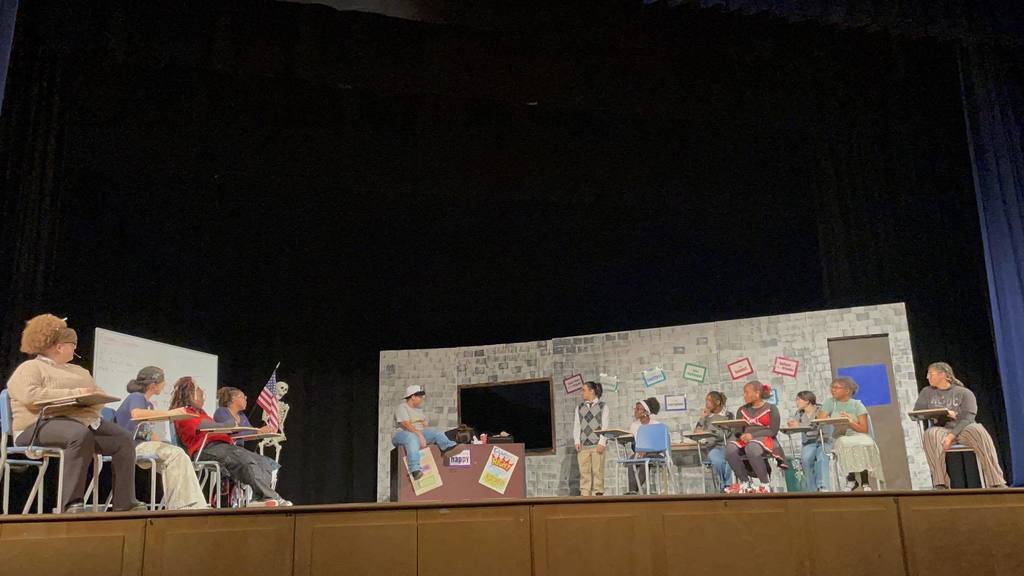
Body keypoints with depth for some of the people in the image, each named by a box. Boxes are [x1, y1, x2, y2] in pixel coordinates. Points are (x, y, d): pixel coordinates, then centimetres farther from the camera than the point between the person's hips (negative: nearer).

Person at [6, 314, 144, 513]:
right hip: (44, 423, -7)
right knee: (81, 435, -38)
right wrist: (74, 394, -15)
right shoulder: (29, 368, 4)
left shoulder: (78, 370, 27)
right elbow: (30, 396, -16)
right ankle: (70, 504, -37)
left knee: (123, 438, -15)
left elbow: (100, 395, 22)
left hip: (85, 421, 7)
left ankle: (124, 503, -16)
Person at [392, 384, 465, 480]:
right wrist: (420, 435, -31)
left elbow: (424, 425, 14)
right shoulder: (401, 408, -6)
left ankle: (448, 447, -44)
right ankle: (415, 470, -56)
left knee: (436, 431, -13)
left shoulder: (419, 409, 20)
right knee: (412, 437, -40)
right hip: (401, 434, -8)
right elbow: (407, 425, -21)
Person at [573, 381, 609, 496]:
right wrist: (577, 441, 1)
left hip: (597, 445, -3)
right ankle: (585, 494, 3)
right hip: (583, 445, 3)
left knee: (598, 471, -2)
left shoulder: (602, 406, 6)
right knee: (584, 471, 0)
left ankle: (598, 493, 4)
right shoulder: (579, 408, 15)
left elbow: (605, 426, 0)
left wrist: (602, 443, -9)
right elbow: (576, 426, 12)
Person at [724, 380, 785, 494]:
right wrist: (742, 436, -11)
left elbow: (773, 431, -5)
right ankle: (746, 482, -19)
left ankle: (764, 484, -25)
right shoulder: (742, 410, 18)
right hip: (746, 441, 5)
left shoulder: (771, 408, 4)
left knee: (751, 448, -41)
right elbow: (738, 431, 14)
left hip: (765, 440, -5)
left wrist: (753, 435, -15)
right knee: (730, 448, -30)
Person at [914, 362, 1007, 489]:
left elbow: (967, 418, -8)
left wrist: (952, 435, -25)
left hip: (962, 429, -1)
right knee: (930, 434, -35)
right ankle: (940, 483, -40)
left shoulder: (964, 393, 4)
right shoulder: (927, 392, 16)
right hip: (940, 429, 1)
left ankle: (996, 482, -36)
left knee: (978, 431, -36)